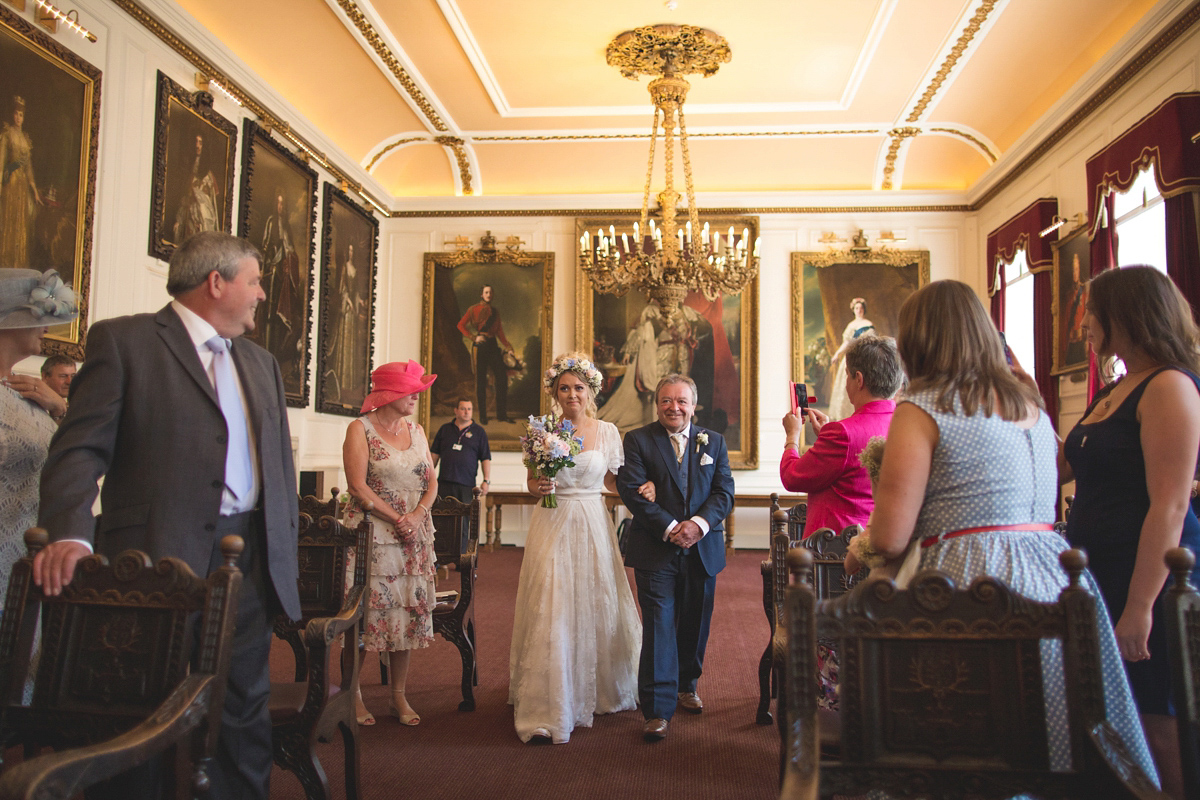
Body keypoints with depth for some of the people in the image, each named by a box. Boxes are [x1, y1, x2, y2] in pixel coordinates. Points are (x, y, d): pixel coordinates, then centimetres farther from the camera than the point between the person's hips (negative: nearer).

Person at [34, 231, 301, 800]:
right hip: (162, 560, -5)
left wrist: (285, 552, 10)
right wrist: (69, 533, -24)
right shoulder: (123, 340, 0)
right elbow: (82, 447, -9)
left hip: (253, 564, 6)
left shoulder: (261, 363, 18)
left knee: (245, 715, 12)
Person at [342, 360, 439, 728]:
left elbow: (431, 481, 9)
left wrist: (418, 515, -9)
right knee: (367, 610, -3)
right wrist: (397, 518, -14)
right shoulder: (360, 429, -4)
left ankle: (399, 696, 15)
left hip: (415, 534, 5)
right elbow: (358, 486, -12)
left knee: (409, 611, 5)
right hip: (371, 533, -5)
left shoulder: (416, 430, 13)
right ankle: (353, 694, 11)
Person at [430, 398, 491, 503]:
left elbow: (486, 458, 4)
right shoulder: (445, 429, 13)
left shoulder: (479, 431, 7)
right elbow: (435, 454, 16)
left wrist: (486, 481, -5)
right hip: (444, 482, 2)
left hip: (467, 484, -2)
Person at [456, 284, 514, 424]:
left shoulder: (494, 311, 18)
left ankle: (501, 415, 0)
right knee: (481, 380, -2)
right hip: (480, 345, -4)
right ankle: (482, 416, 3)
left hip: (493, 345, 4)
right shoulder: (474, 309, 4)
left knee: (502, 377, -5)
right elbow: (461, 325, -2)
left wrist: (508, 348, 6)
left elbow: (500, 332, 15)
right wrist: (474, 338, -11)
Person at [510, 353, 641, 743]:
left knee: (597, 607, 9)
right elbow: (531, 479, 8)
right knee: (550, 613, -5)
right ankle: (547, 711, 2)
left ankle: (600, 692, 31)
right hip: (552, 527, -1)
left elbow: (611, 480, 12)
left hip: (592, 527, 2)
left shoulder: (607, 431, 3)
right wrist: (536, 486, -14)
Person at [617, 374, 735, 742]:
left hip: (703, 549, 4)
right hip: (655, 549, -3)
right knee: (659, 626, -6)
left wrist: (700, 523, -16)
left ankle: (686, 684, 37)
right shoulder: (637, 440, 0)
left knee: (695, 624, 15)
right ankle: (658, 708, 0)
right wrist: (669, 528, -19)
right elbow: (631, 490, -10)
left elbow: (724, 492, 2)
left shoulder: (714, 442, 9)